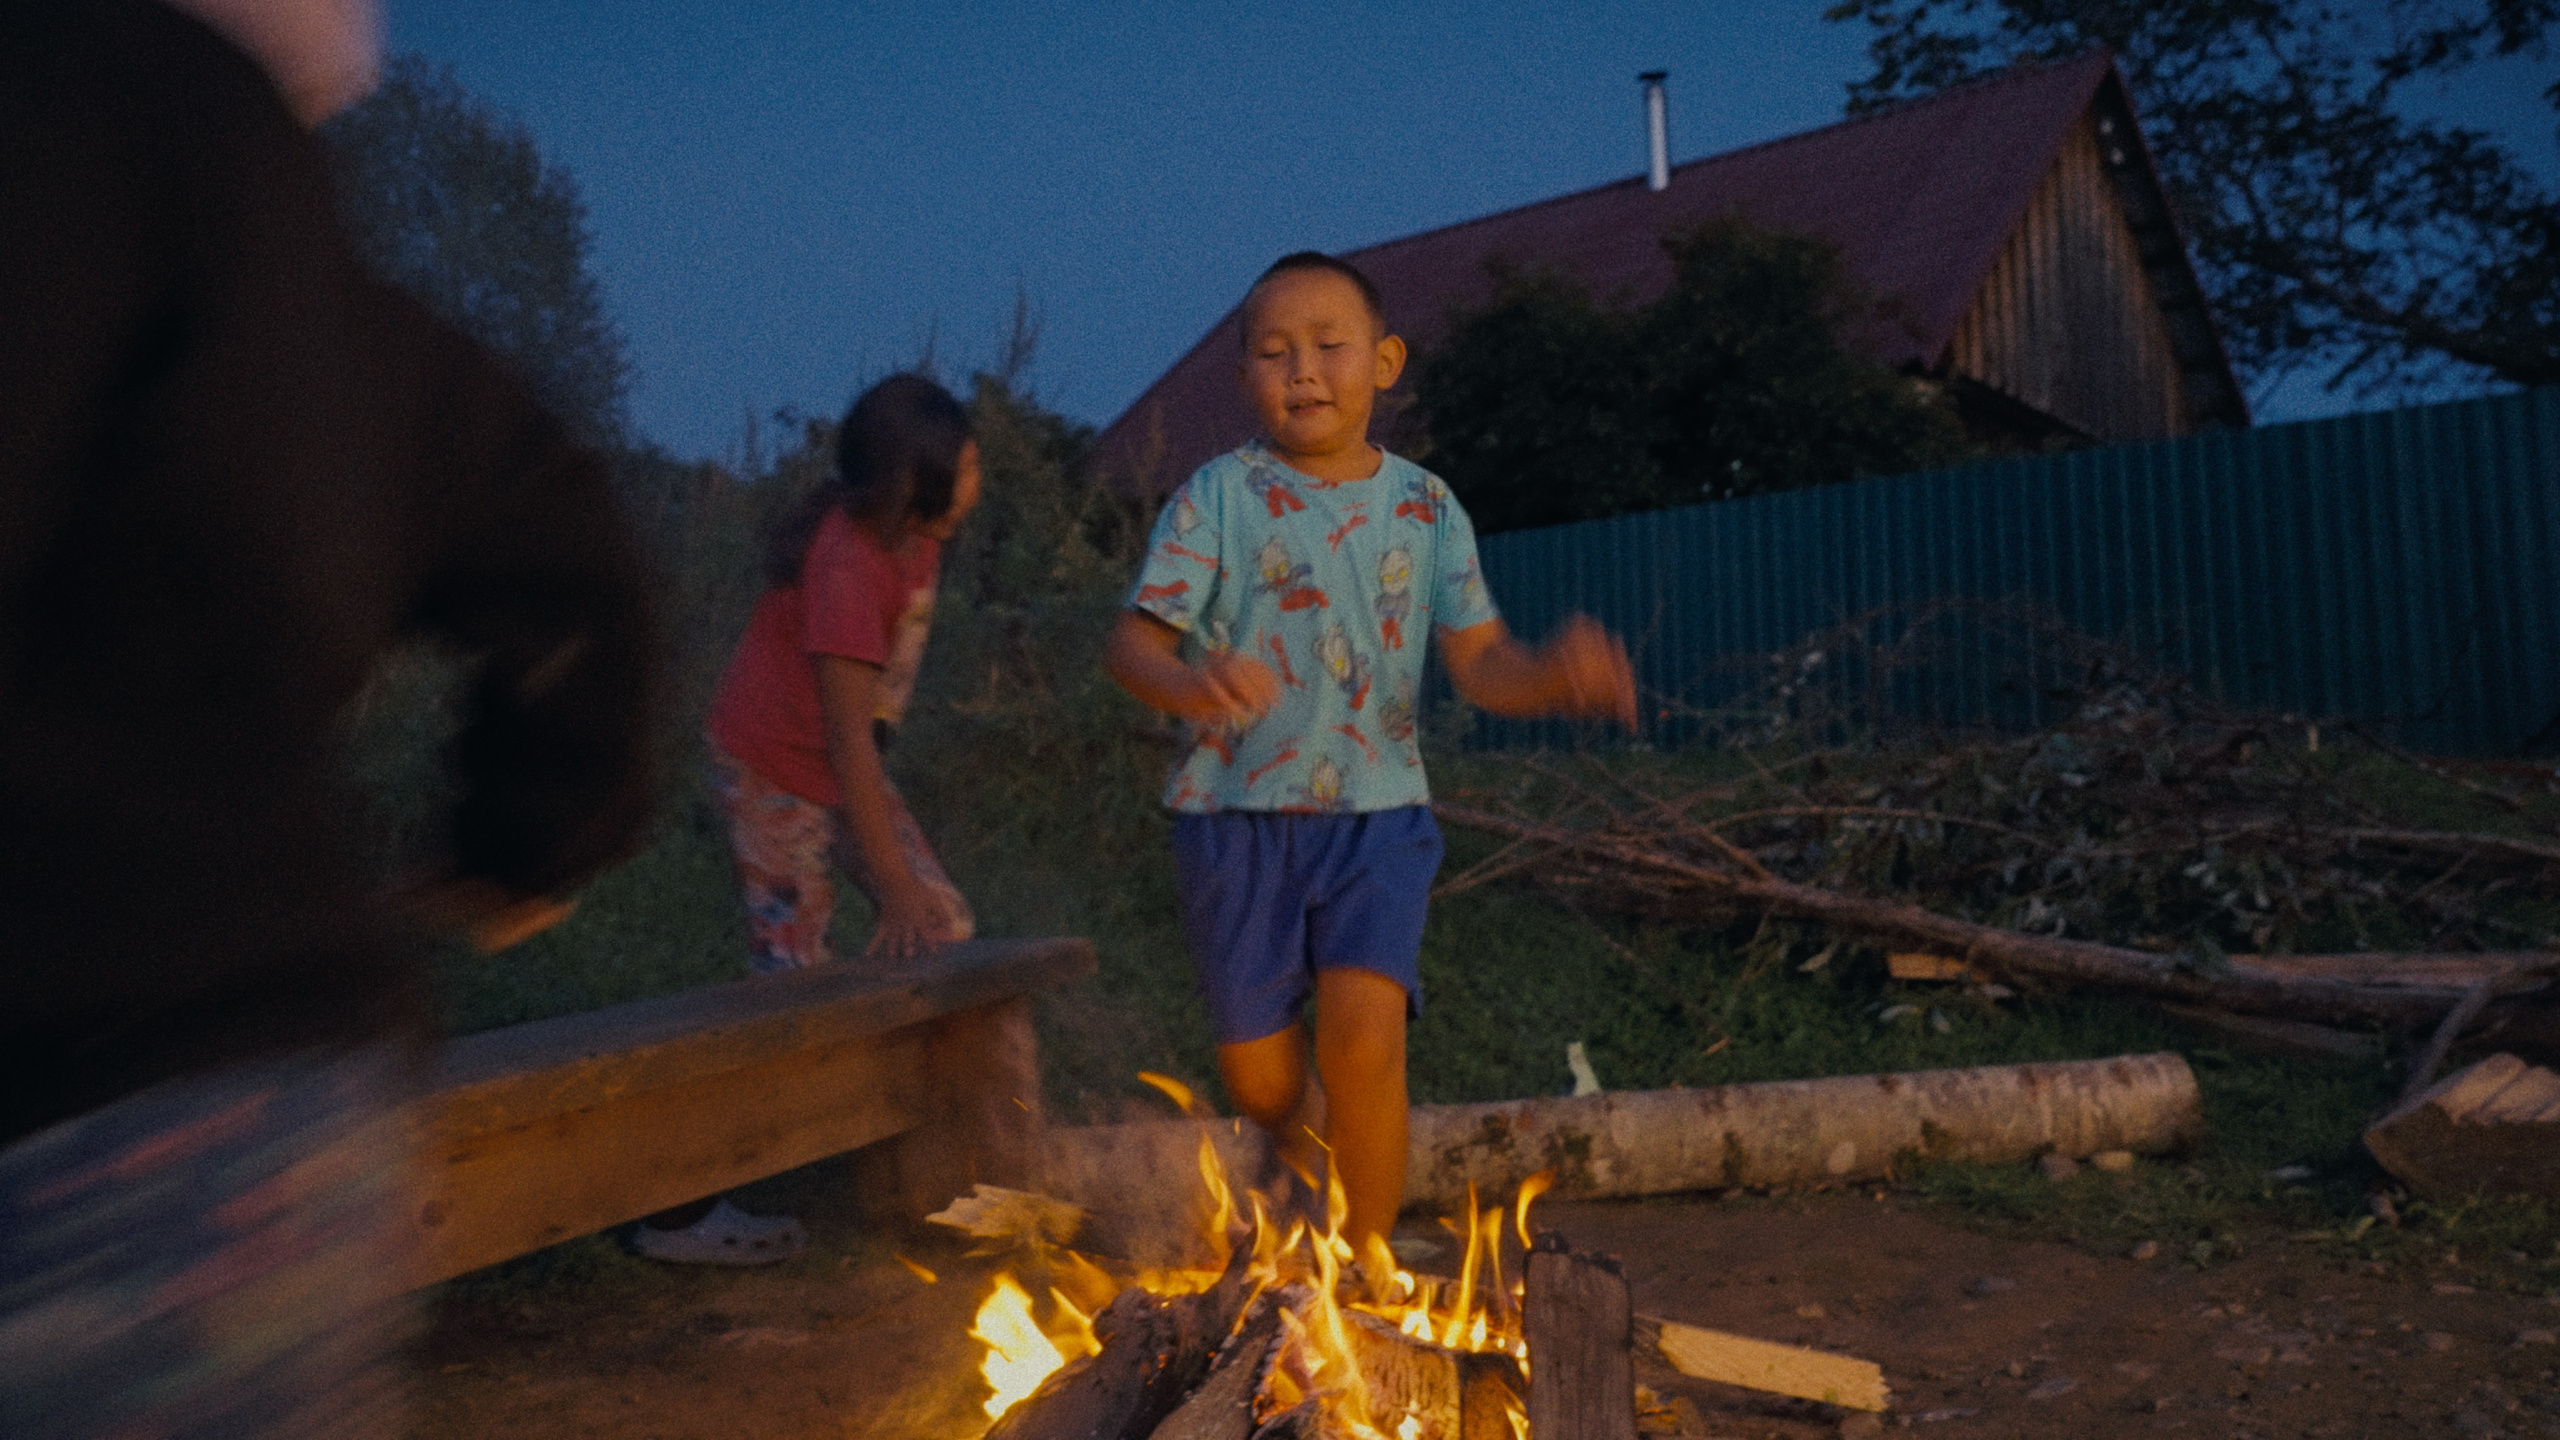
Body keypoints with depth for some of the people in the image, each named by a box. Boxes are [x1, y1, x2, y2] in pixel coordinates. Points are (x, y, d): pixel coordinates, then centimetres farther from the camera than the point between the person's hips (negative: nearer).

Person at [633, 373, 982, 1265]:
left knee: (944, 933, 4)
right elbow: (847, 736, -30)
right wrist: (892, 880, -30)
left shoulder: (914, 535, -1)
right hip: (772, 770, -9)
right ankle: (674, 1212, 0)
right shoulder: (846, 564, -28)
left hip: (846, 764, 9)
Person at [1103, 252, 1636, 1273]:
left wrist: (1559, 674, -22)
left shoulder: (1425, 509, 5)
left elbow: (1480, 664, 1)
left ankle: (1367, 1267, 2)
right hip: (1237, 812, 0)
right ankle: (1312, 1134, 42)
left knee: (1364, 1028, -18)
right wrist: (1191, 683, -34)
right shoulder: (1216, 498, -3)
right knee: (1258, 1076, 5)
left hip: (1376, 811, 1)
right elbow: (1132, 642, -10)